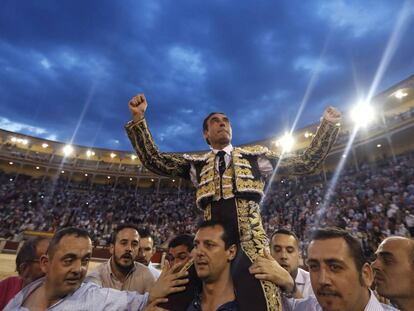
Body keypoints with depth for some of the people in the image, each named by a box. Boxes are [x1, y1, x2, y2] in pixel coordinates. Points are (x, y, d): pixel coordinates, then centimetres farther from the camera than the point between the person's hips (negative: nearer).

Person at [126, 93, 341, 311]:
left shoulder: (255, 155, 13)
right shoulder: (197, 164, 14)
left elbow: (306, 162, 13)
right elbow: (154, 160, 5)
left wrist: (328, 124, 7)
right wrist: (138, 118, -3)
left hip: (250, 246, -1)